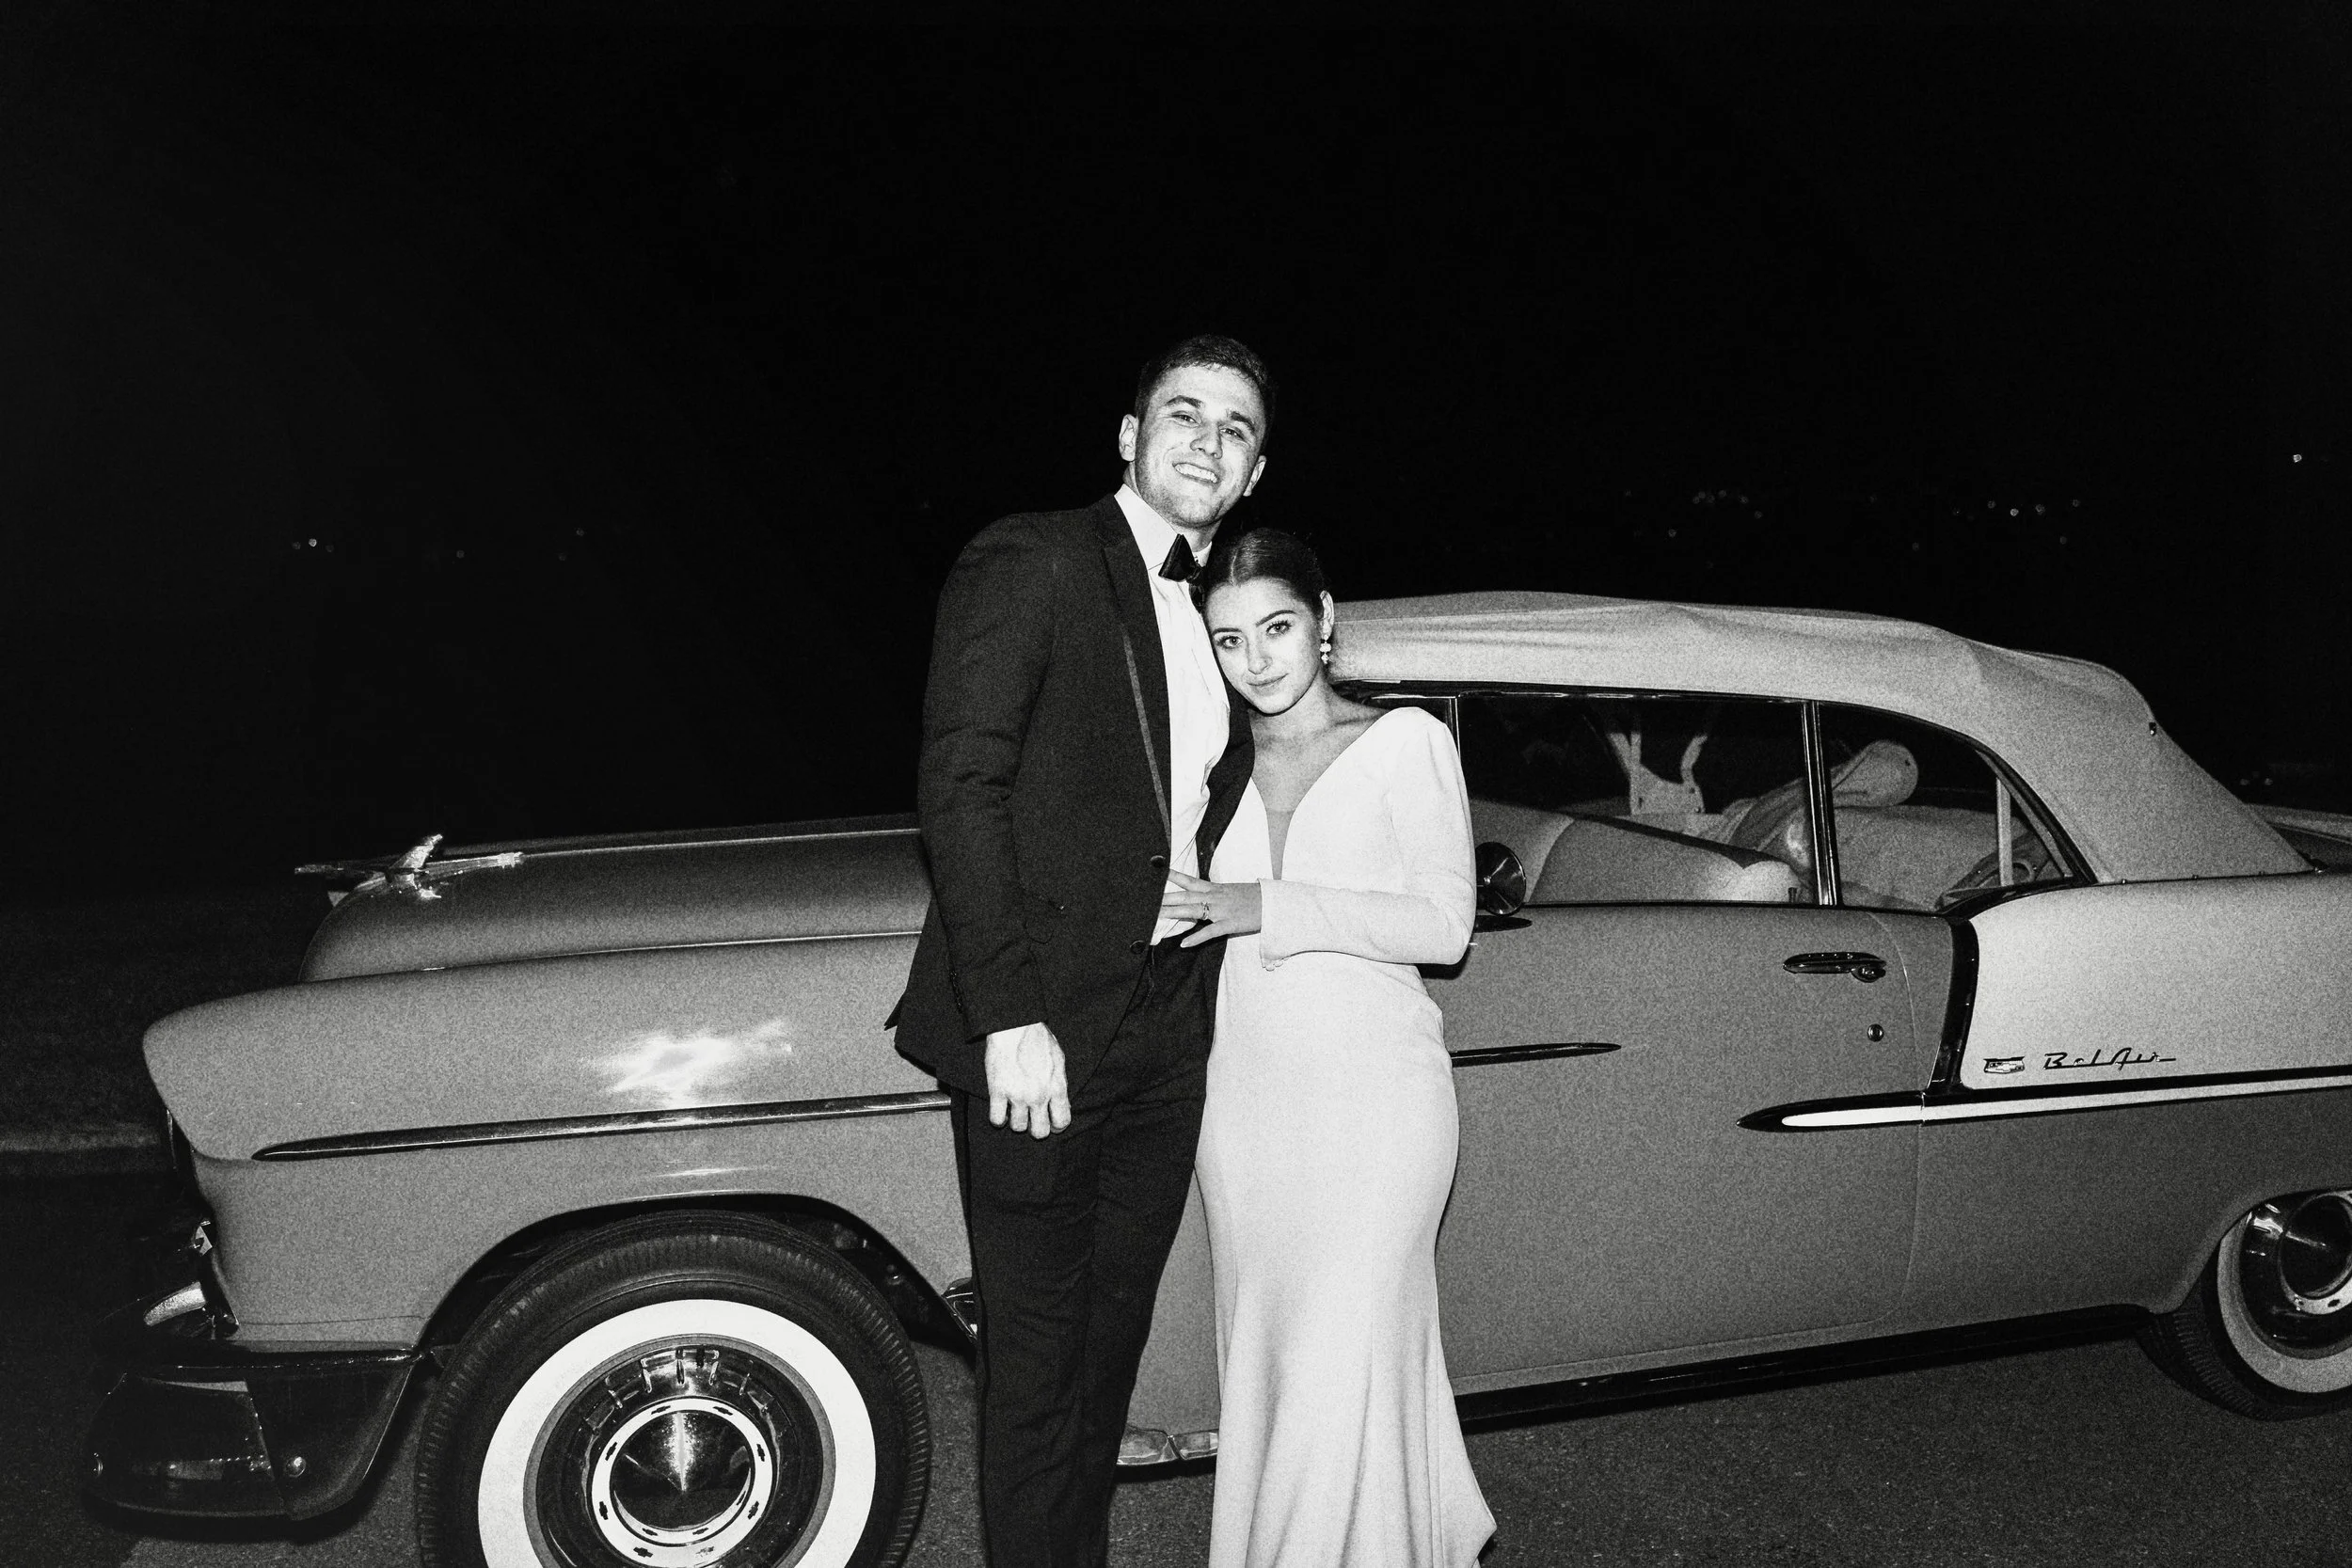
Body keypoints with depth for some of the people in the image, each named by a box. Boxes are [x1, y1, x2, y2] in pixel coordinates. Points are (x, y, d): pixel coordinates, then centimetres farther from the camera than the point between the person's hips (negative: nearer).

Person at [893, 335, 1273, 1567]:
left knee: (1111, 1340, 18)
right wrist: (1009, 1016, -20)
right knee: (1037, 1351, 4)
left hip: (1167, 1034, 7)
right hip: (1039, 1028, -6)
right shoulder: (1030, 563, -7)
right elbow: (960, 786, -14)